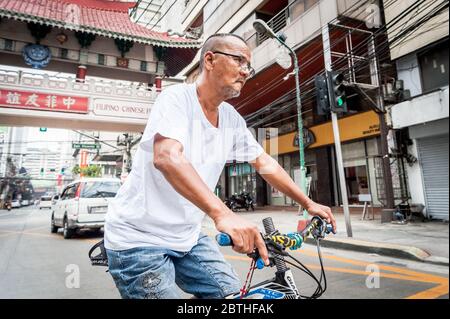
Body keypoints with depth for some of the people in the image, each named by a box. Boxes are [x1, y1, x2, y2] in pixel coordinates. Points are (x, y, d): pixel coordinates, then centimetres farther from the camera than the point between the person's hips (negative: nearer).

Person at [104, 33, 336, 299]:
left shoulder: (232, 119, 2)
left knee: (233, 293, 5)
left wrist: (308, 203, 9)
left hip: (188, 237, 6)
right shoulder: (177, 98, -17)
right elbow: (167, 158, -35)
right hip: (139, 238, -6)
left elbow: (266, 164, 10)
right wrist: (223, 214, -47)